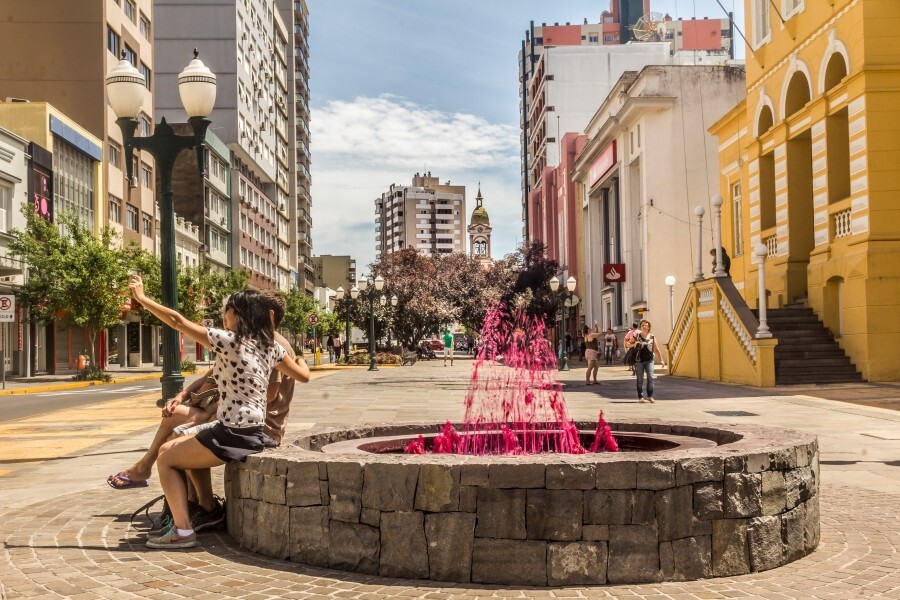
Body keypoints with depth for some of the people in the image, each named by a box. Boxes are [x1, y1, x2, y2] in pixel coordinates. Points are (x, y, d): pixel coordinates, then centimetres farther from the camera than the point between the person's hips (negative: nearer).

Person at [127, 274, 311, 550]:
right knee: (169, 449, 24)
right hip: (255, 435, 8)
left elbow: (178, 321, -12)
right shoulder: (270, 346, 4)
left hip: (231, 437, -8)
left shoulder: (229, 341, -15)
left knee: (165, 460, 11)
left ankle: (182, 530, 2)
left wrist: (142, 298, -2)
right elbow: (303, 375, 15)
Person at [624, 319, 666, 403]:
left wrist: (661, 360, 6)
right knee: (640, 380, 3)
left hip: (649, 360, 1)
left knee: (650, 378, -10)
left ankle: (650, 396, -1)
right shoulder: (636, 336, 1)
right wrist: (633, 344, -13)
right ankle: (640, 397, 11)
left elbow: (656, 350, 10)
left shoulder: (652, 337, 5)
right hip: (639, 361, -1)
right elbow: (627, 344, 7)